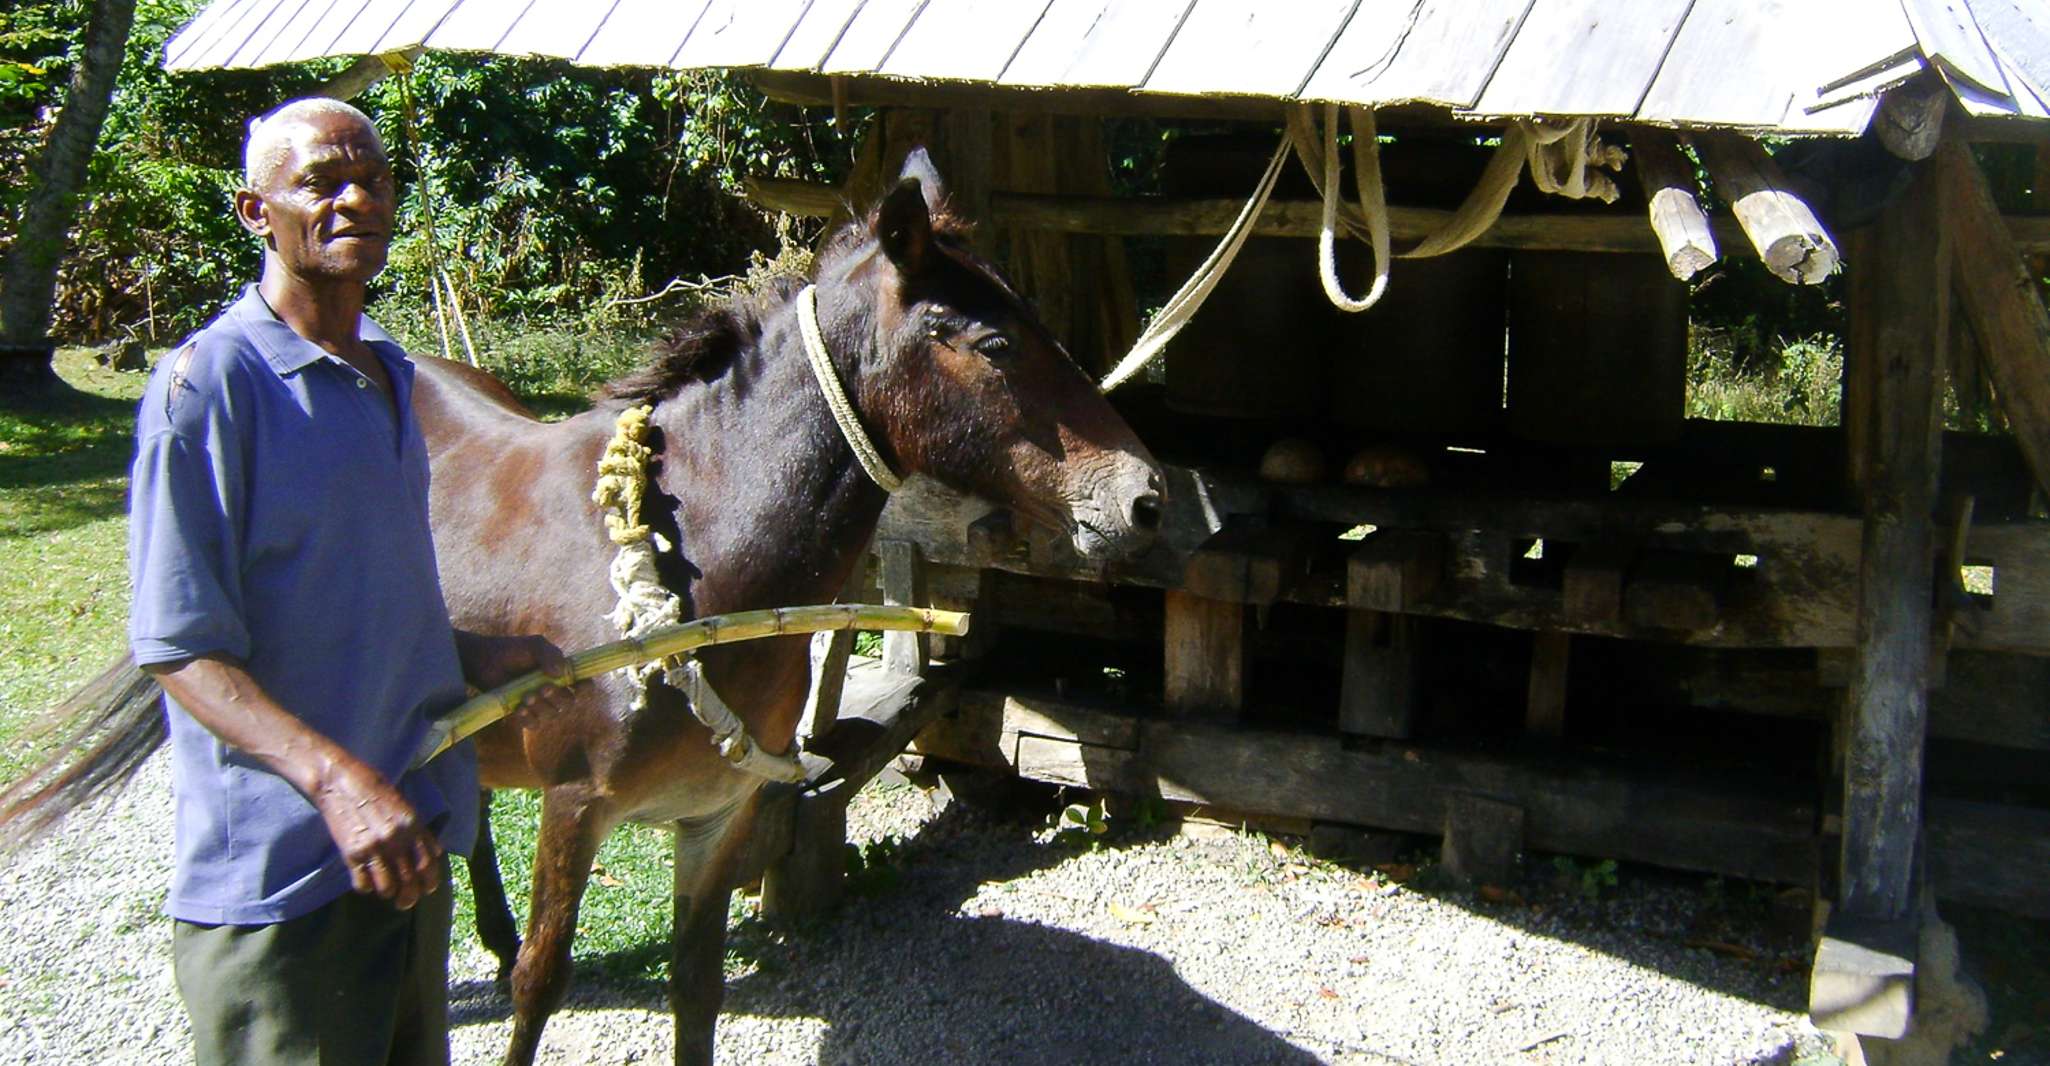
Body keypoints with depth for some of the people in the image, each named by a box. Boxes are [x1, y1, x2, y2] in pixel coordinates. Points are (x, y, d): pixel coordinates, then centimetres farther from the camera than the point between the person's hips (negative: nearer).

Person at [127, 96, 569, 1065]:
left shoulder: (388, 372, 12)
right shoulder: (208, 381, -14)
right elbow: (180, 648, -18)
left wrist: (478, 656, 8)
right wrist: (336, 777, -29)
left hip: (413, 841, 8)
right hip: (277, 876, -8)